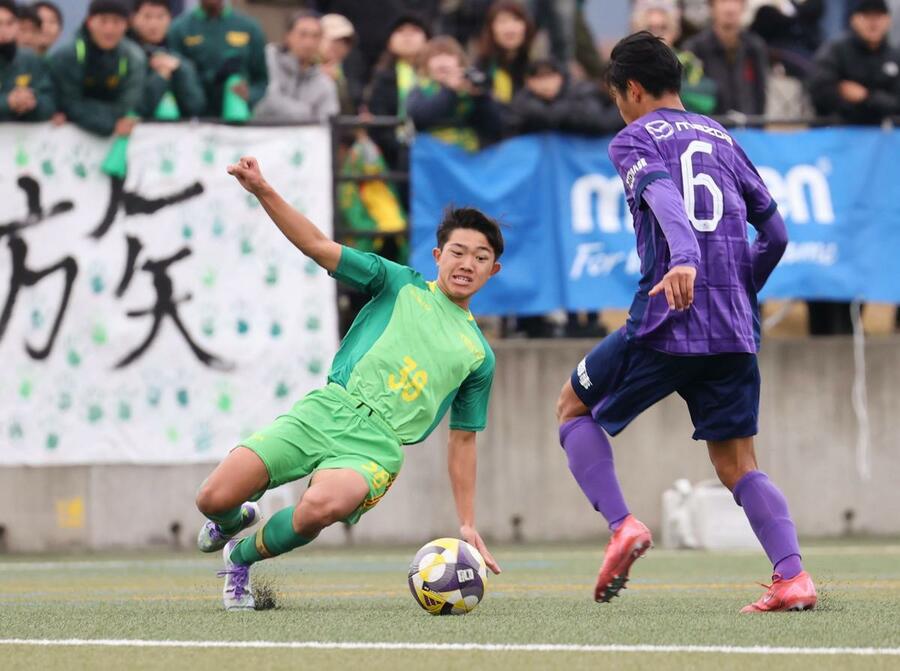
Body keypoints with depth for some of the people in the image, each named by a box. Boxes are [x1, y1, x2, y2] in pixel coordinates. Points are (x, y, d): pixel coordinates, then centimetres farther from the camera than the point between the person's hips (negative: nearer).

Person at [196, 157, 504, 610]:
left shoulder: (479, 355, 19)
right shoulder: (401, 285, 14)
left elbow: (463, 440, 24)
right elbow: (319, 247, 6)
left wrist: (467, 525, 18)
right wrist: (263, 191, -7)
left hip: (377, 443, 0)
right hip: (330, 408, 0)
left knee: (322, 505, -36)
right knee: (214, 499, -16)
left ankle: (244, 556, -3)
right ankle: (234, 521, 26)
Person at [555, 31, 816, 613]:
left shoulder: (634, 140, 3)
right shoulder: (723, 139, 20)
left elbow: (665, 197, -19)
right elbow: (775, 233, 19)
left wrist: (684, 260, -37)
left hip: (665, 324, -5)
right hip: (737, 332, 5)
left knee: (574, 407, 17)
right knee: (737, 464, 8)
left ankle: (622, 525, -2)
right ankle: (793, 576, -14)